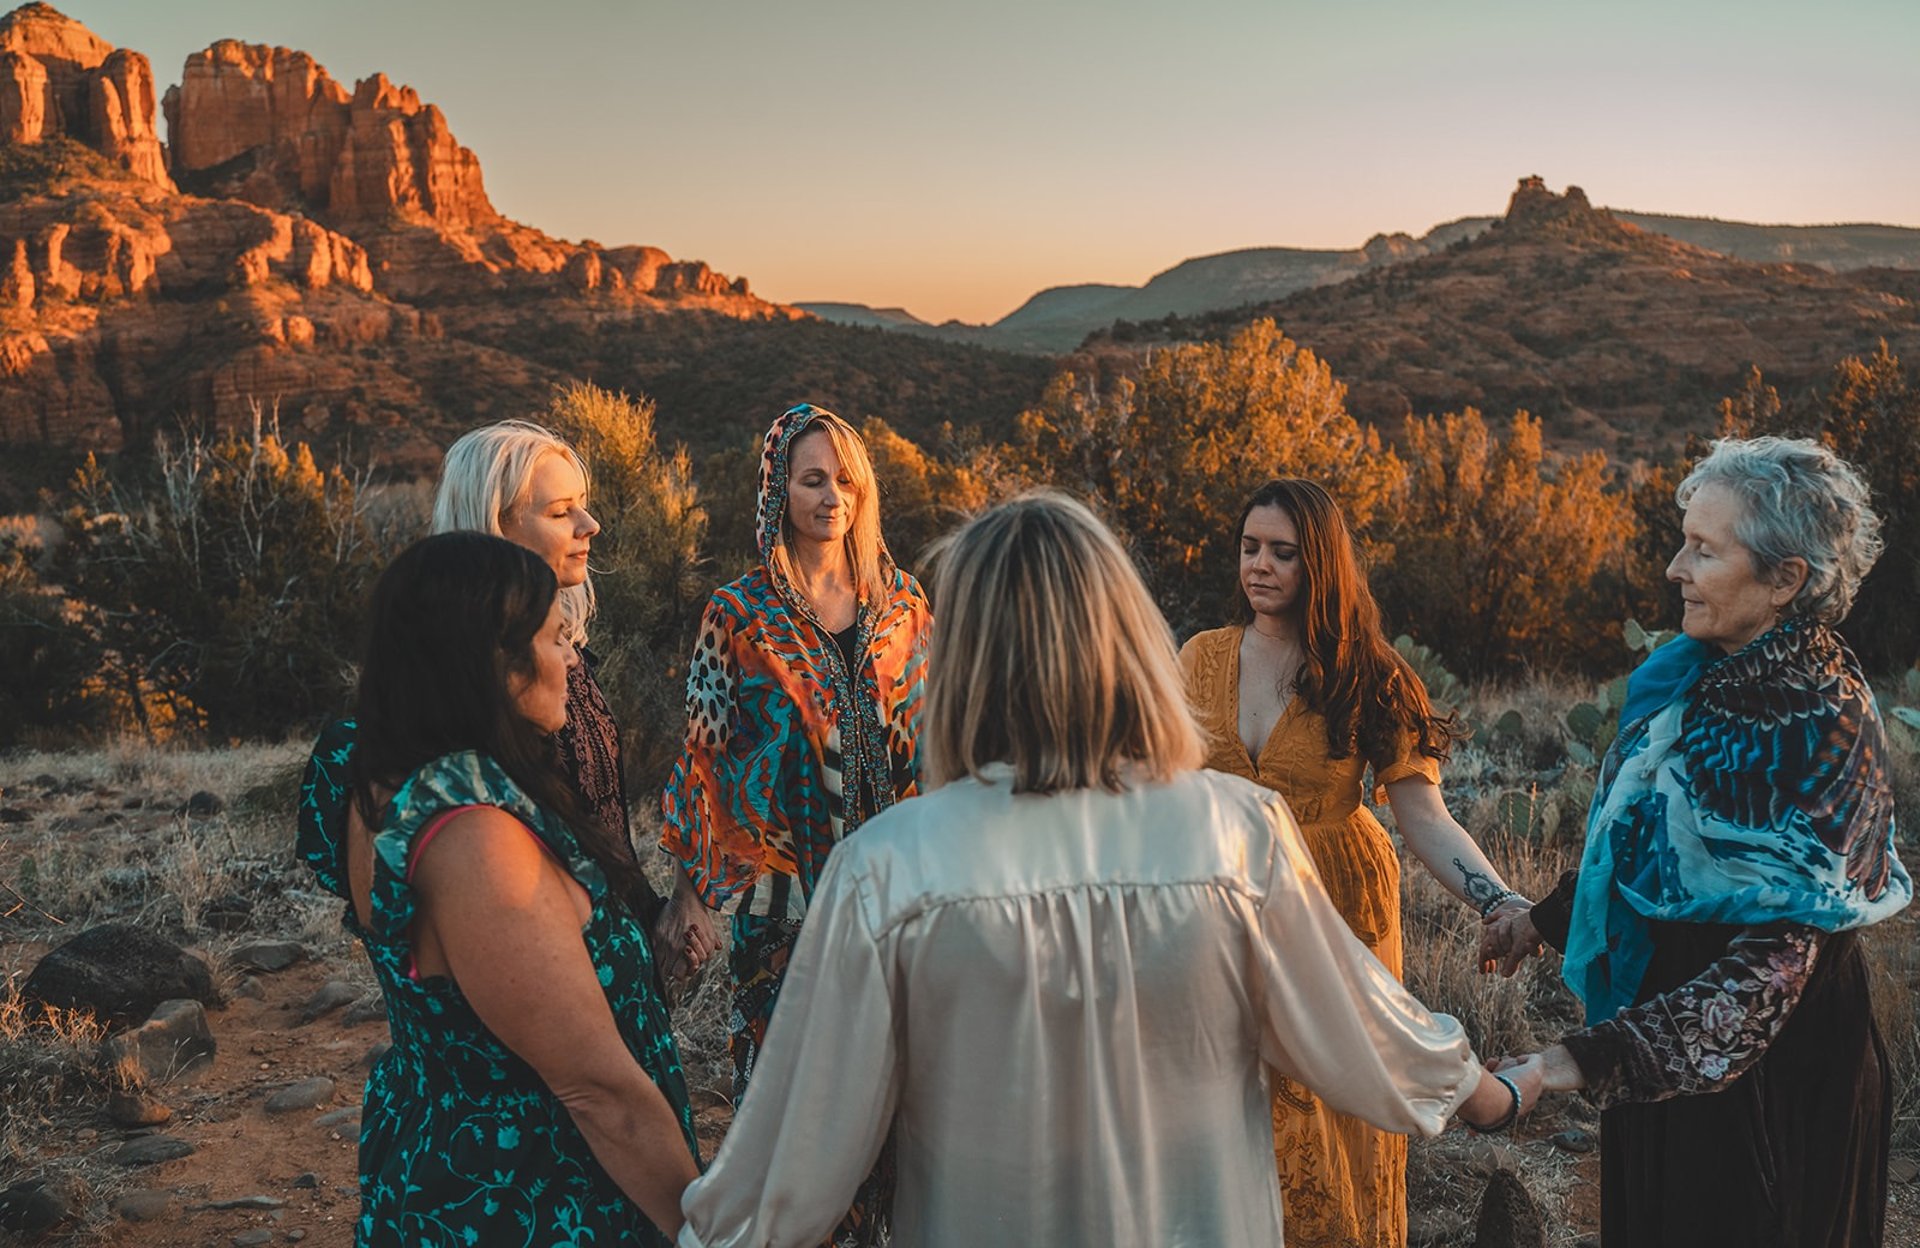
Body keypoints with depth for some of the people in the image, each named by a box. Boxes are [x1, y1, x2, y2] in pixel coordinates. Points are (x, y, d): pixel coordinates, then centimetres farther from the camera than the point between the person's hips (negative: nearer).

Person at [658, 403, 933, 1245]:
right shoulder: (740, 614, -3)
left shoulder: (900, 603, 6)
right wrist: (689, 892, -7)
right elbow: (703, 756, -3)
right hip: (782, 881, -3)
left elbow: (927, 738, 12)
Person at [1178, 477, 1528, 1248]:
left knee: (1336, 1120, 9)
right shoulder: (1202, 659, 0)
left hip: (1338, 907, -2)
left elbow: (1425, 819, -13)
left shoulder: (1368, 677, -7)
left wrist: (1499, 903, -28)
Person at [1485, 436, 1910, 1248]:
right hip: (1663, 1027, 8)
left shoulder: (1820, 724, -26)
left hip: (1769, 1068, -7)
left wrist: (1593, 1056, -35)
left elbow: (1771, 960, -30)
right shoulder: (1695, 675, -2)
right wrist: (1547, 917, 11)